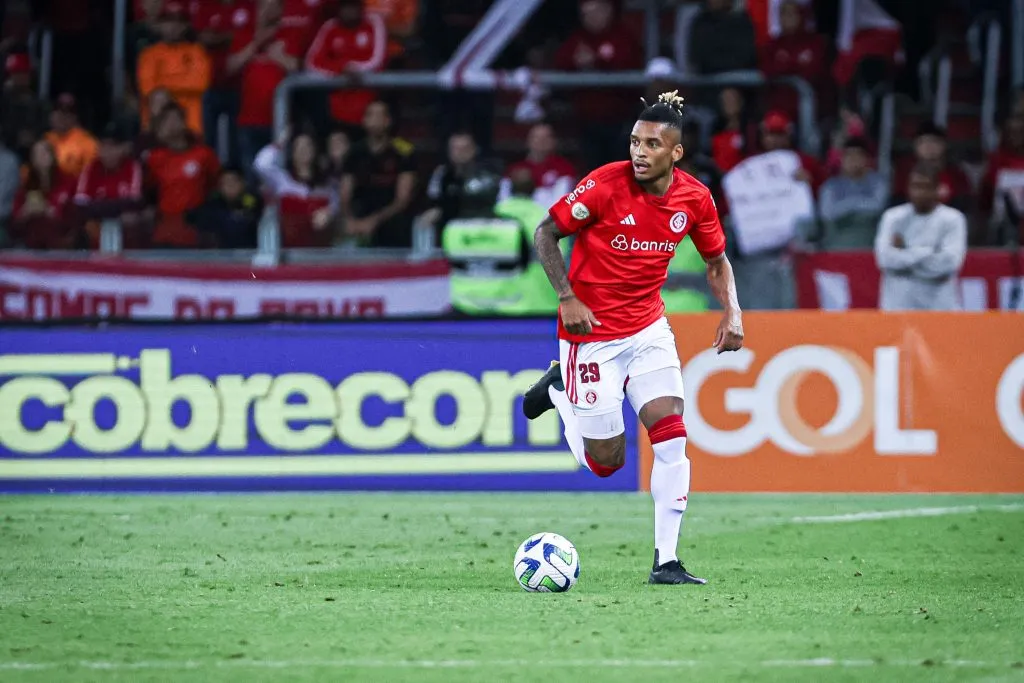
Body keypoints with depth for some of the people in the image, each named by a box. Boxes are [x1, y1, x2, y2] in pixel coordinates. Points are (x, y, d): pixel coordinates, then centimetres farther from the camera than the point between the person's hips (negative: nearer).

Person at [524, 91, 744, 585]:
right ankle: (561, 390, 31)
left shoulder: (694, 198, -5)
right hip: (592, 330, -4)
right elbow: (545, 234, -9)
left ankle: (666, 561, -5)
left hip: (648, 328, 4)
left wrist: (732, 312, -5)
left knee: (671, 437, -12)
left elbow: (717, 261, 11)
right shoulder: (605, 184, -19)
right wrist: (567, 299, -18)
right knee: (605, 461, 2)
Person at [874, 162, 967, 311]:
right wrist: (929, 254, -12)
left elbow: (949, 262, -13)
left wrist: (906, 252, -7)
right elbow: (885, 258, -9)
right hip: (898, 307, 1)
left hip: (940, 306, -1)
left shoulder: (952, 219, 0)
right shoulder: (893, 217, 5)